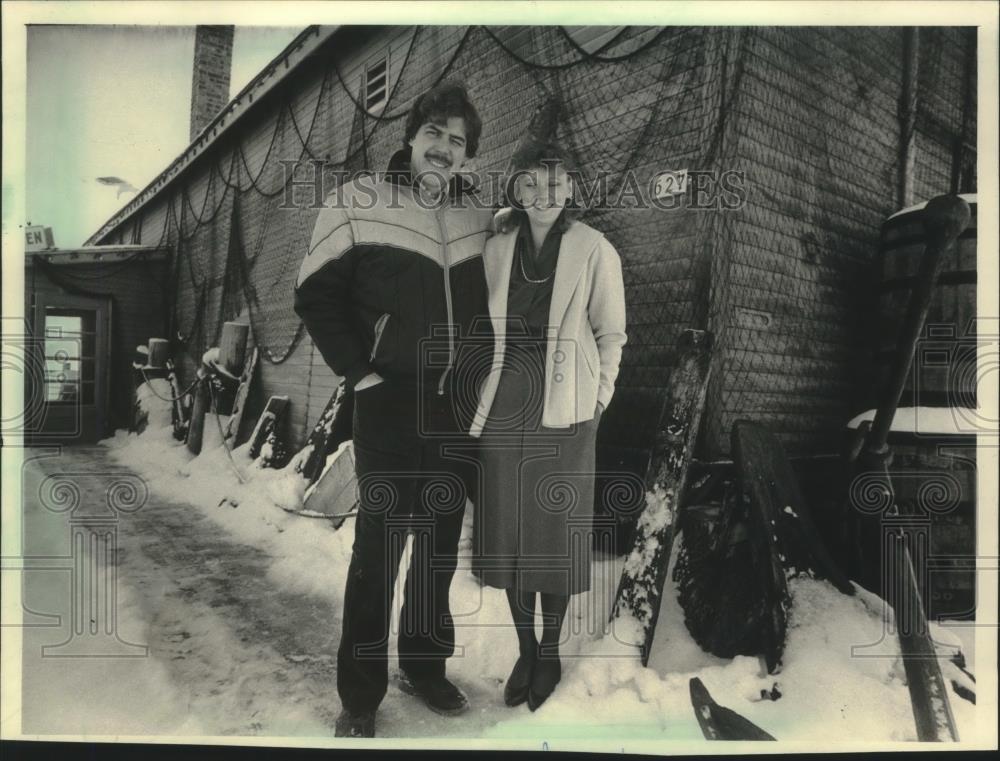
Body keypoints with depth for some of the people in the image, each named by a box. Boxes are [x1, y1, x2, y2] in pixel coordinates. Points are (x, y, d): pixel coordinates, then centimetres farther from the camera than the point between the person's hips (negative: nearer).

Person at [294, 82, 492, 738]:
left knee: (441, 545, 13)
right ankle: (360, 696, 15)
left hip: (458, 405, 5)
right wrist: (358, 370, -8)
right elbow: (315, 295, -3)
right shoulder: (360, 204, -4)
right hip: (390, 401, -4)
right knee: (380, 546, -1)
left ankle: (426, 666, 31)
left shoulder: (477, 217, 9)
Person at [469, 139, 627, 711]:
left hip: (564, 407, -3)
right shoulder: (496, 248, 7)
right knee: (508, 528, 8)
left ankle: (550, 651, 25)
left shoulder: (594, 250, -2)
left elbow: (611, 332, 2)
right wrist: (479, 391, 8)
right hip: (504, 402, 3)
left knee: (557, 528, 5)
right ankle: (524, 651, 25)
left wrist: (599, 395, -3)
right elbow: (483, 326, 13)